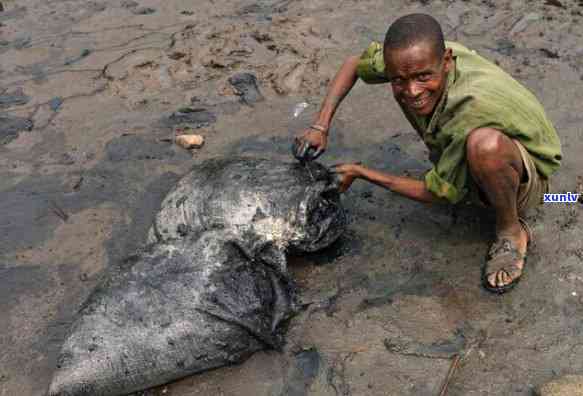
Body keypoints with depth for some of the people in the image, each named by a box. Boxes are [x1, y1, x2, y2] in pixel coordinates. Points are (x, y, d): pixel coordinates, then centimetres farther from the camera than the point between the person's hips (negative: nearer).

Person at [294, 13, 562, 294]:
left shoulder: (474, 104, -39)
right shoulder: (418, 58, -22)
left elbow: (439, 194, -26)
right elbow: (354, 63, -2)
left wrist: (359, 173, -19)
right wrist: (321, 126, -14)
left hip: (525, 178, -6)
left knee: (485, 143, -41)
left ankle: (511, 231, -12)